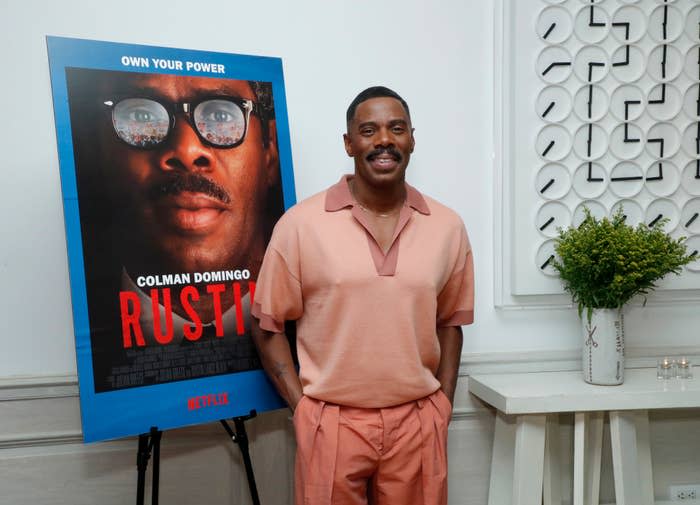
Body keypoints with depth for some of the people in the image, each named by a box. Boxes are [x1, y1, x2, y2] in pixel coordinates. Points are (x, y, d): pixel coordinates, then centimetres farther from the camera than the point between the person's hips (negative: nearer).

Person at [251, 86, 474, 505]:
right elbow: (268, 324, -1)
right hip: (332, 422, -2)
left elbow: (449, 321, 11)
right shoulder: (301, 224, -8)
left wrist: (444, 404, 5)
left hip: (419, 422, 3)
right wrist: (301, 406, -5)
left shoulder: (448, 227, 1)